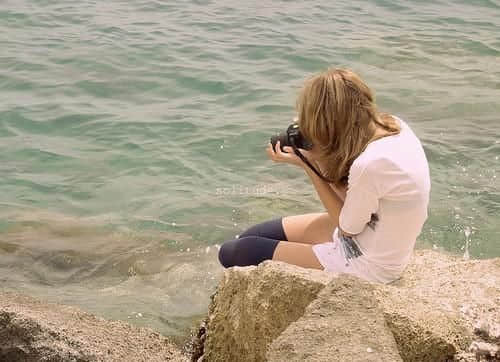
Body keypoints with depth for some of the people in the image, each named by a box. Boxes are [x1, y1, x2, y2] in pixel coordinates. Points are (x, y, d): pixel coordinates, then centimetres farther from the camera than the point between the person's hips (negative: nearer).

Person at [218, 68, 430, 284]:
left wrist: (307, 165, -16)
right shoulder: (392, 124, -8)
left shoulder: (370, 165, -35)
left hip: (370, 266, -9)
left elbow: (347, 228, -17)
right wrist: (316, 159, -11)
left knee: (233, 252, -3)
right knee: (253, 237, 16)